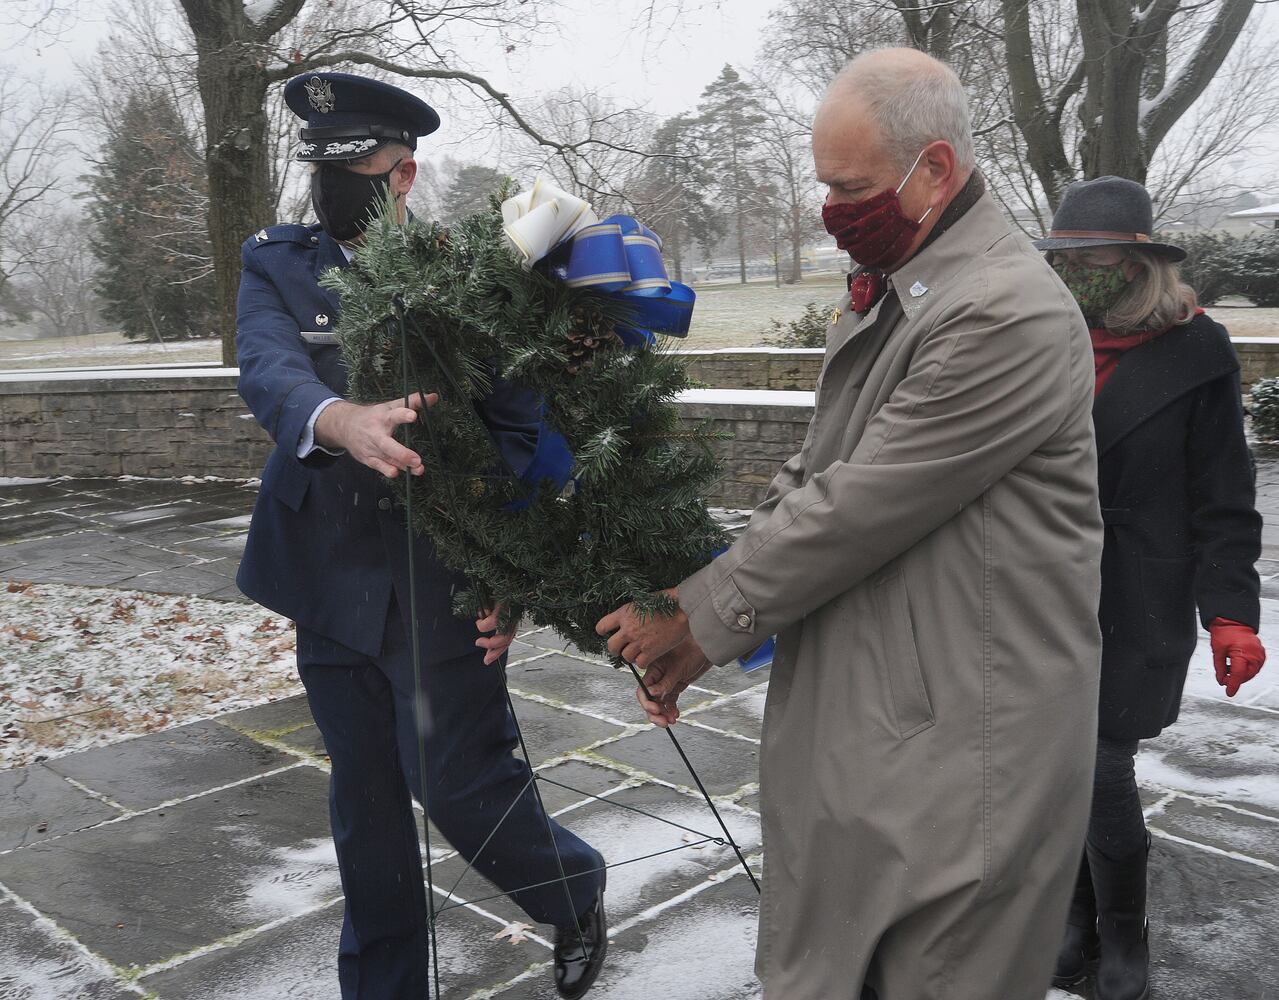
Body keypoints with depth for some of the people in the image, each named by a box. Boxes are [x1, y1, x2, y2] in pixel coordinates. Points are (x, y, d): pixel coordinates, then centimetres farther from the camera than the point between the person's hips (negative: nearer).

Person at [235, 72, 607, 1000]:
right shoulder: (277, 265, 3)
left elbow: (518, 428, -6)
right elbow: (266, 369, -17)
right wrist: (344, 421, -40)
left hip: (442, 584, -3)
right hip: (331, 579, 4)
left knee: (458, 779, 0)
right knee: (365, 802, 15)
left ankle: (576, 894, 32)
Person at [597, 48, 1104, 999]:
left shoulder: (1012, 314, -20)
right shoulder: (883, 294, 11)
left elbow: (858, 507, -21)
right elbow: (812, 477, 12)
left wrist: (699, 617, -10)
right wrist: (690, 626, 4)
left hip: (962, 743, -8)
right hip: (851, 723, 9)